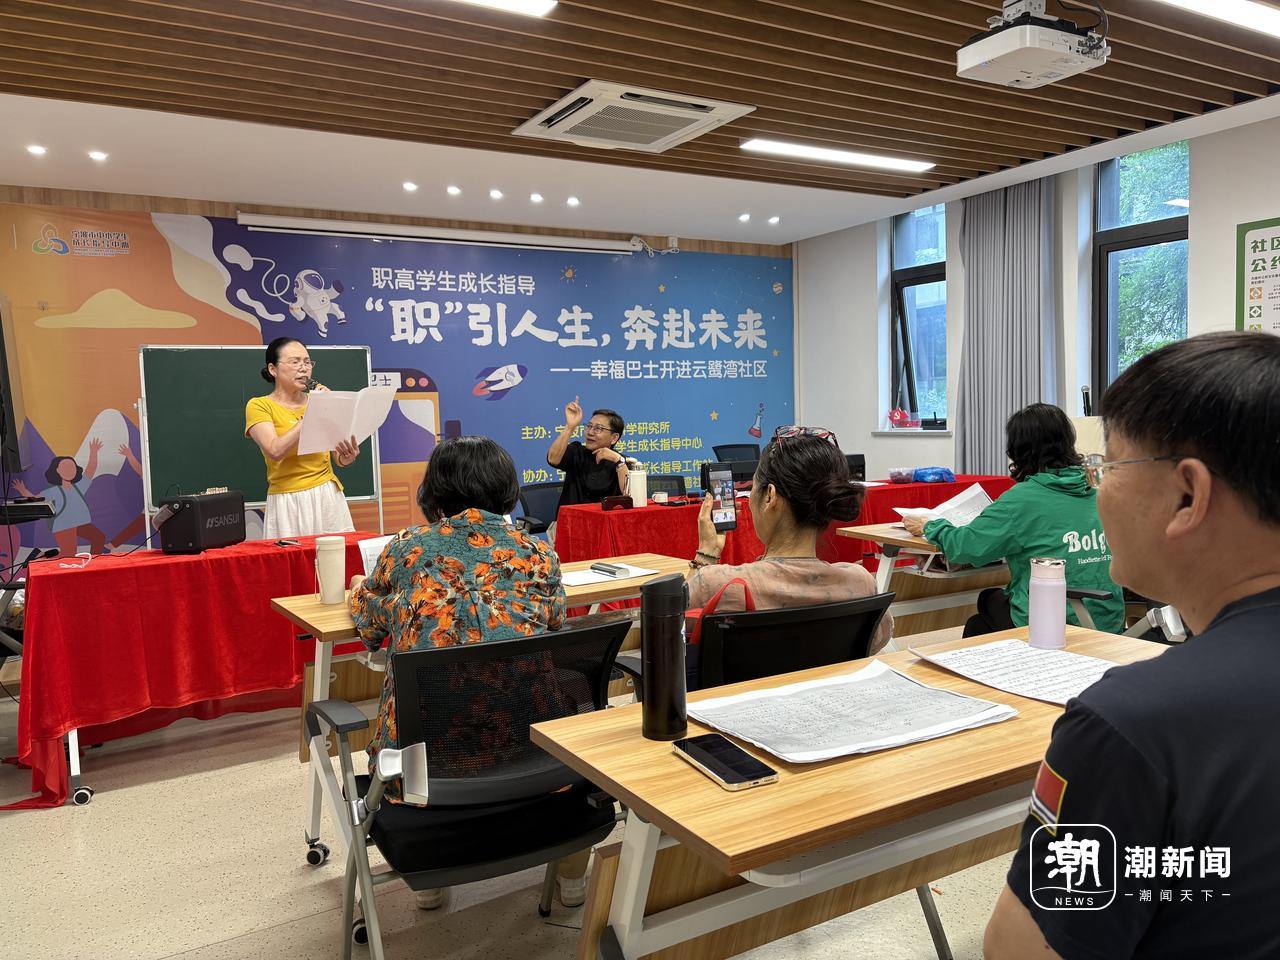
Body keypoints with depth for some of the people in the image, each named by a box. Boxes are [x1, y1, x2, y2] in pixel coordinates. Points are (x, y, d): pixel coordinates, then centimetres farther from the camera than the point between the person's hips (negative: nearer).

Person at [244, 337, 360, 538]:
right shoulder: (259, 406, -2)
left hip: (329, 497, 4)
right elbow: (275, 451, -19)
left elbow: (338, 457, 10)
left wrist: (347, 457, -13)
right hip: (288, 502, -4)